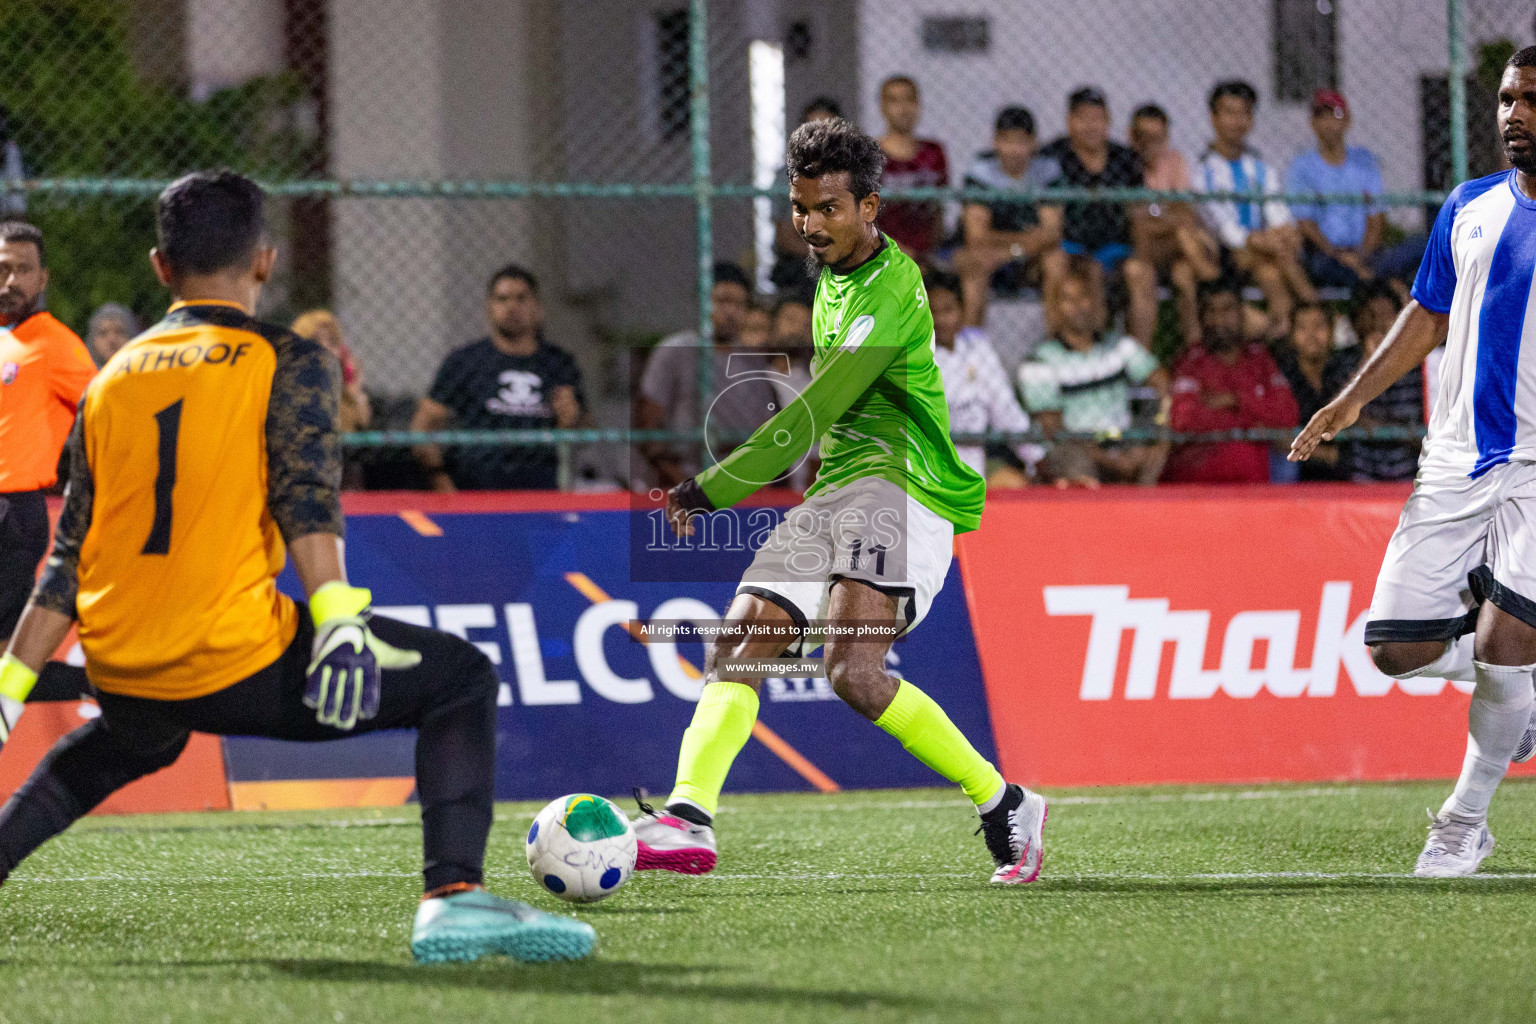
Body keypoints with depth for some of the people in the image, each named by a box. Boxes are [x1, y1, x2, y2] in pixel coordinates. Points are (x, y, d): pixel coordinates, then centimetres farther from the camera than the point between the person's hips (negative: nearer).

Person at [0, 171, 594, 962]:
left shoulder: (112, 380, 15)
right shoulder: (288, 362, 1)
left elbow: (69, 558, 13)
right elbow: (307, 498, -15)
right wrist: (338, 621, -25)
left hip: (120, 677, 6)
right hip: (234, 664, -6)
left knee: (130, 740, 41)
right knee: (462, 679, 6)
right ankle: (452, 897, -13)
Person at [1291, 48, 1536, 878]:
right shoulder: (1469, 208, 12)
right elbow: (1427, 316, 22)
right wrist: (1354, 397, 13)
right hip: (1455, 465, 5)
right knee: (1397, 648, -2)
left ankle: (1466, 817, 2)